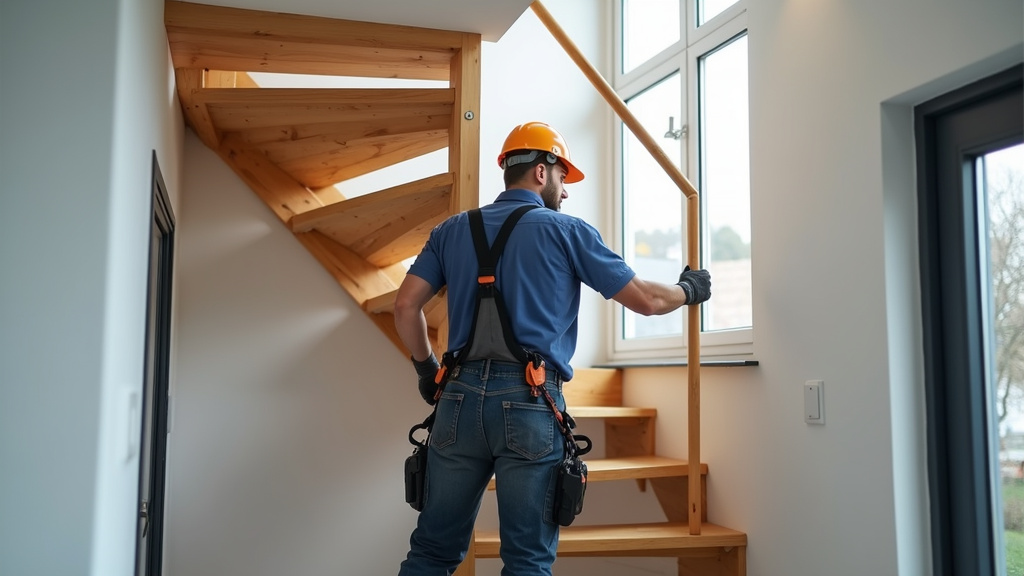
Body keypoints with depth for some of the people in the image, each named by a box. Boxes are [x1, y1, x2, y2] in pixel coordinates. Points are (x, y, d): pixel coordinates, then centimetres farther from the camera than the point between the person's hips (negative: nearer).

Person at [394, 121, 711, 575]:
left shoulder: (453, 230, 13)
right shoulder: (567, 231, 3)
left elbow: (406, 306, 7)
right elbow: (645, 300, 6)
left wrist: (426, 368, 22)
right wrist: (688, 290, 26)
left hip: (460, 397, 4)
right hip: (530, 404, -4)